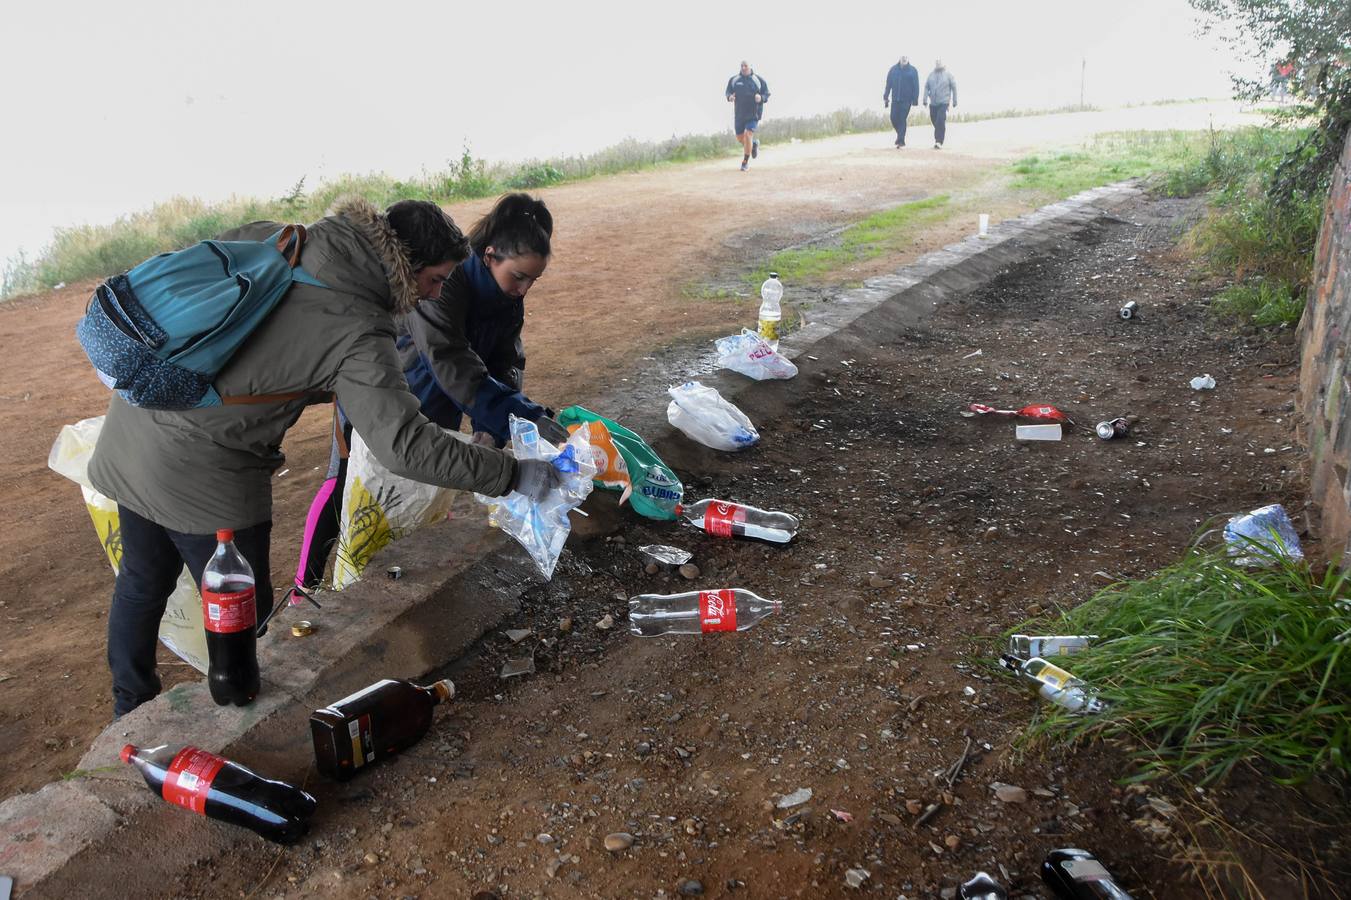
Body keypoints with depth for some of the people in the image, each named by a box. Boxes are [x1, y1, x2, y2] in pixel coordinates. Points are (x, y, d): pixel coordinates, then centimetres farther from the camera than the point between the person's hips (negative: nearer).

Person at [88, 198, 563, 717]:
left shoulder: (266, 237, 0)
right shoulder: (357, 332, -20)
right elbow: (405, 445, -25)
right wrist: (513, 474, -18)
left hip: (130, 427, 9)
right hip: (197, 474, -8)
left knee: (143, 582, 25)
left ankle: (130, 713, 45)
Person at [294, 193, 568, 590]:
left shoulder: (509, 297, -11)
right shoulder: (443, 281, -35)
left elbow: (508, 363, -13)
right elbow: (450, 363, -46)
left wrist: (491, 427, -32)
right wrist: (524, 416, -53)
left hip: (436, 408, 6)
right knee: (344, 486, -1)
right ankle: (305, 590, 12)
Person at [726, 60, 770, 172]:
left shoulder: (758, 80, 1)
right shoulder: (733, 80, 6)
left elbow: (767, 94, 3)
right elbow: (728, 92, 11)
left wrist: (761, 98, -19)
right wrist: (729, 97, -13)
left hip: (753, 113, -4)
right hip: (739, 113, 4)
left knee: (748, 135, -16)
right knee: (740, 137, 9)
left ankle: (746, 162, -4)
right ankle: (754, 143, 43)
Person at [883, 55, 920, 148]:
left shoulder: (913, 70, 0)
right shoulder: (893, 69, 6)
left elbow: (916, 87, -1)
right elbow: (888, 85, 9)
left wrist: (915, 101, -7)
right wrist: (885, 98, 3)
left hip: (906, 100, -3)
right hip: (895, 99, 3)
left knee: (902, 120, -7)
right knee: (894, 119, 1)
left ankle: (900, 141, -2)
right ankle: (900, 135, 26)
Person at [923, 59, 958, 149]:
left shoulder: (948, 74, 2)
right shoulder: (931, 75, 10)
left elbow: (954, 87, 5)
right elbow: (926, 87, 9)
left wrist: (955, 101, 3)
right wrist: (925, 99, -3)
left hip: (943, 103, -4)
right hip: (933, 103, 4)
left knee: (940, 122, -18)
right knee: (935, 122, 9)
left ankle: (939, 142, -21)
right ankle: (937, 141, 25)